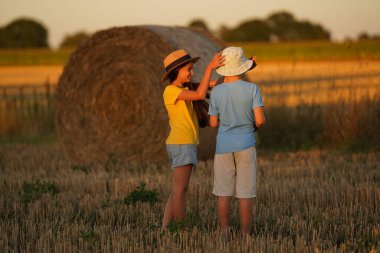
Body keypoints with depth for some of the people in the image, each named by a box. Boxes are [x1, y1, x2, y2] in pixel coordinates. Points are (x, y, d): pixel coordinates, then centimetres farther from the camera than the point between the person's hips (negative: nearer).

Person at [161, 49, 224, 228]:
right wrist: (209, 68, -22)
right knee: (180, 190, -5)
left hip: (182, 146, 10)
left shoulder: (182, 90, 16)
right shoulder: (171, 91, -11)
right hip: (182, 145, -10)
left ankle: (165, 229, 10)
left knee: (177, 191, 10)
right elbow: (200, 94, -23)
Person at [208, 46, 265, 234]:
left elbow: (213, 123, 1)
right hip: (246, 145, -1)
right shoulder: (252, 89, -9)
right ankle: (245, 235, 2)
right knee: (245, 192, 3)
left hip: (223, 146, 1)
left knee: (224, 192, 7)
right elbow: (260, 120, -13)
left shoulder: (216, 92, -5)